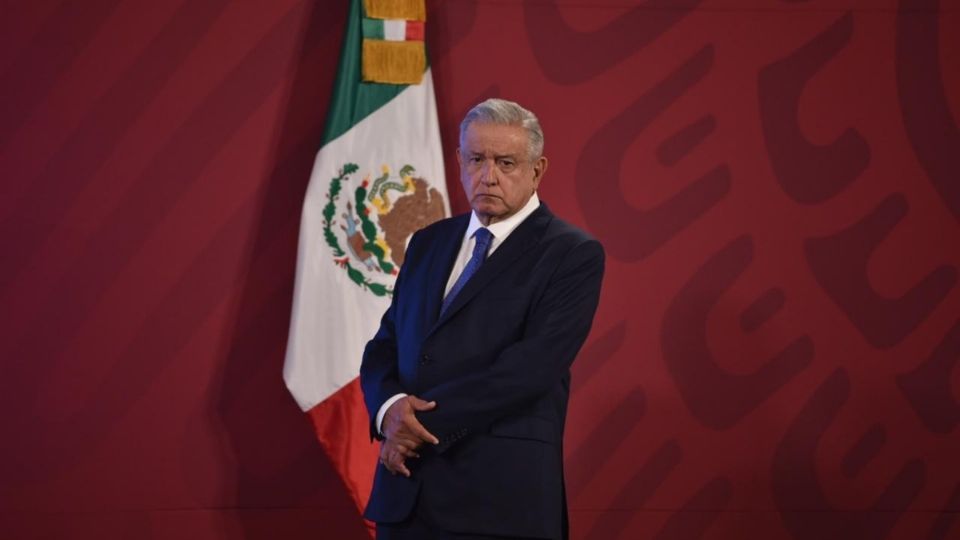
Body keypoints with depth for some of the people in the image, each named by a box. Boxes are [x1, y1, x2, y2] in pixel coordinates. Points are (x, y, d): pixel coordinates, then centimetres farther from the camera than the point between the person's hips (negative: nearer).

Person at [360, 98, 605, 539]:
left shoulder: (573, 254, -5)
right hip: (406, 491, 5)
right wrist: (390, 408, -10)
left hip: (501, 498, -5)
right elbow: (383, 349, 12)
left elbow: (531, 366, -15)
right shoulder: (429, 243, 15)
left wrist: (426, 422, -15)